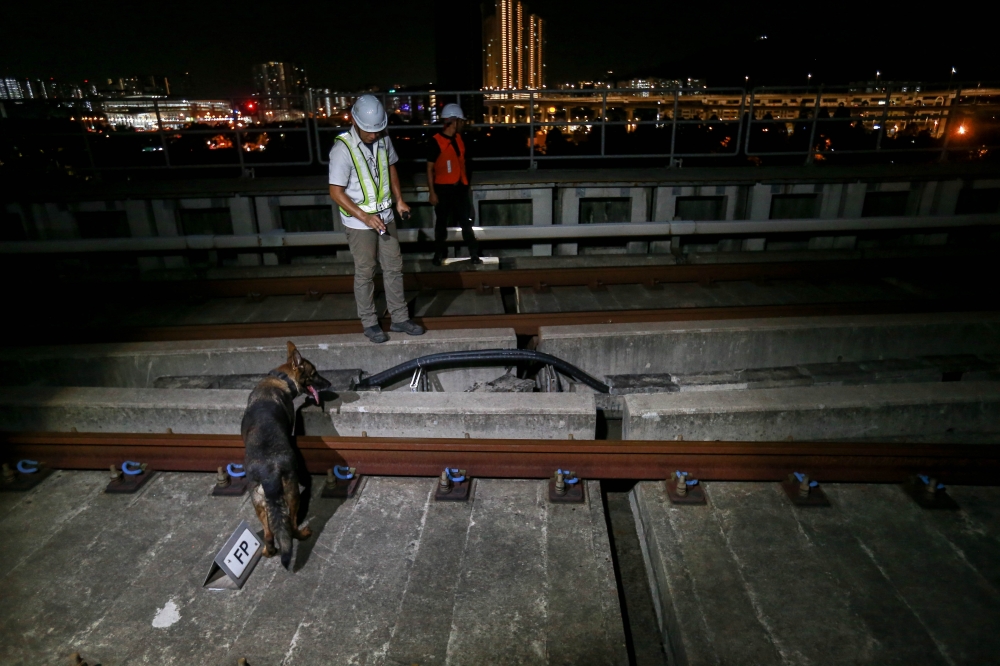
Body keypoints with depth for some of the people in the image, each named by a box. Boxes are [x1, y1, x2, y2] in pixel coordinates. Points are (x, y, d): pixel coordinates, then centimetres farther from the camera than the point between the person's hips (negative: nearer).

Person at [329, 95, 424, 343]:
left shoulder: (383, 140, -2)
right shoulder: (342, 149, -20)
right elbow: (336, 192, -19)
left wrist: (399, 199, 6)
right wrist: (364, 217, -25)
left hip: (385, 216, 6)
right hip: (359, 222, -6)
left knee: (394, 267, 11)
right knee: (365, 273, 5)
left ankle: (400, 318, 23)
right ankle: (369, 323, 20)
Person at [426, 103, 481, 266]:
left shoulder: (459, 138, 8)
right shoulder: (436, 141, -12)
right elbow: (430, 168, -10)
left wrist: (465, 183, 15)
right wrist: (432, 192, -13)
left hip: (459, 186, 5)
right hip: (443, 188, -5)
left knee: (466, 221, 6)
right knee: (441, 223, 8)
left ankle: (474, 253, 13)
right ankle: (439, 253, 22)